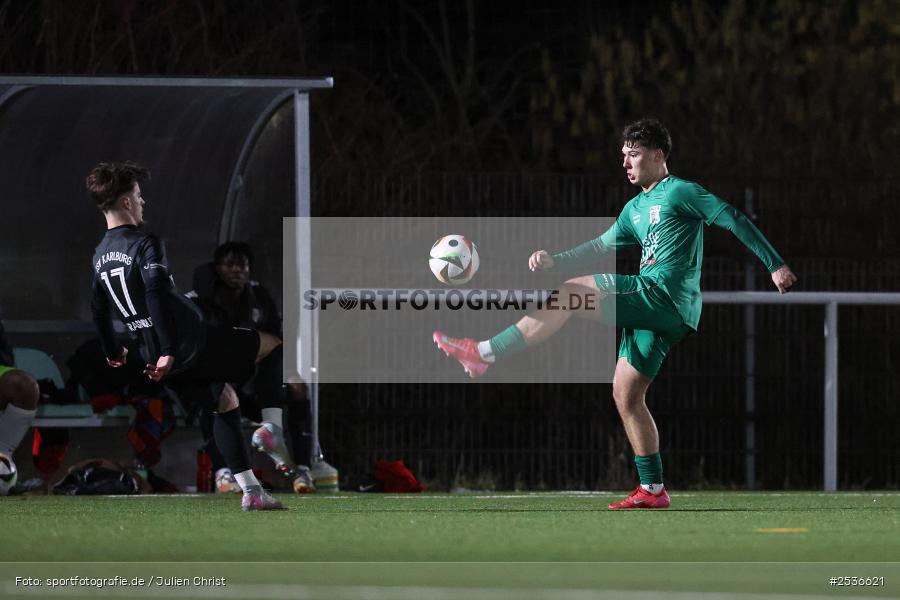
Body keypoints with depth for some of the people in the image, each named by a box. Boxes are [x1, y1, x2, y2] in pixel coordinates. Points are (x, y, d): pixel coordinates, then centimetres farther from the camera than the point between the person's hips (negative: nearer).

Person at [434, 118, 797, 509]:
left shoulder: (679, 192, -1)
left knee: (568, 295, -16)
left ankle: (482, 354, -18)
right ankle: (652, 490, 6)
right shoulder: (635, 209, 26)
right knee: (626, 395, 6)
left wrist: (775, 265, -7)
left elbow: (734, 220, -3)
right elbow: (600, 248, 24)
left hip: (661, 296, -9)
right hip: (652, 310, 9)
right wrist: (554, 261, 7)